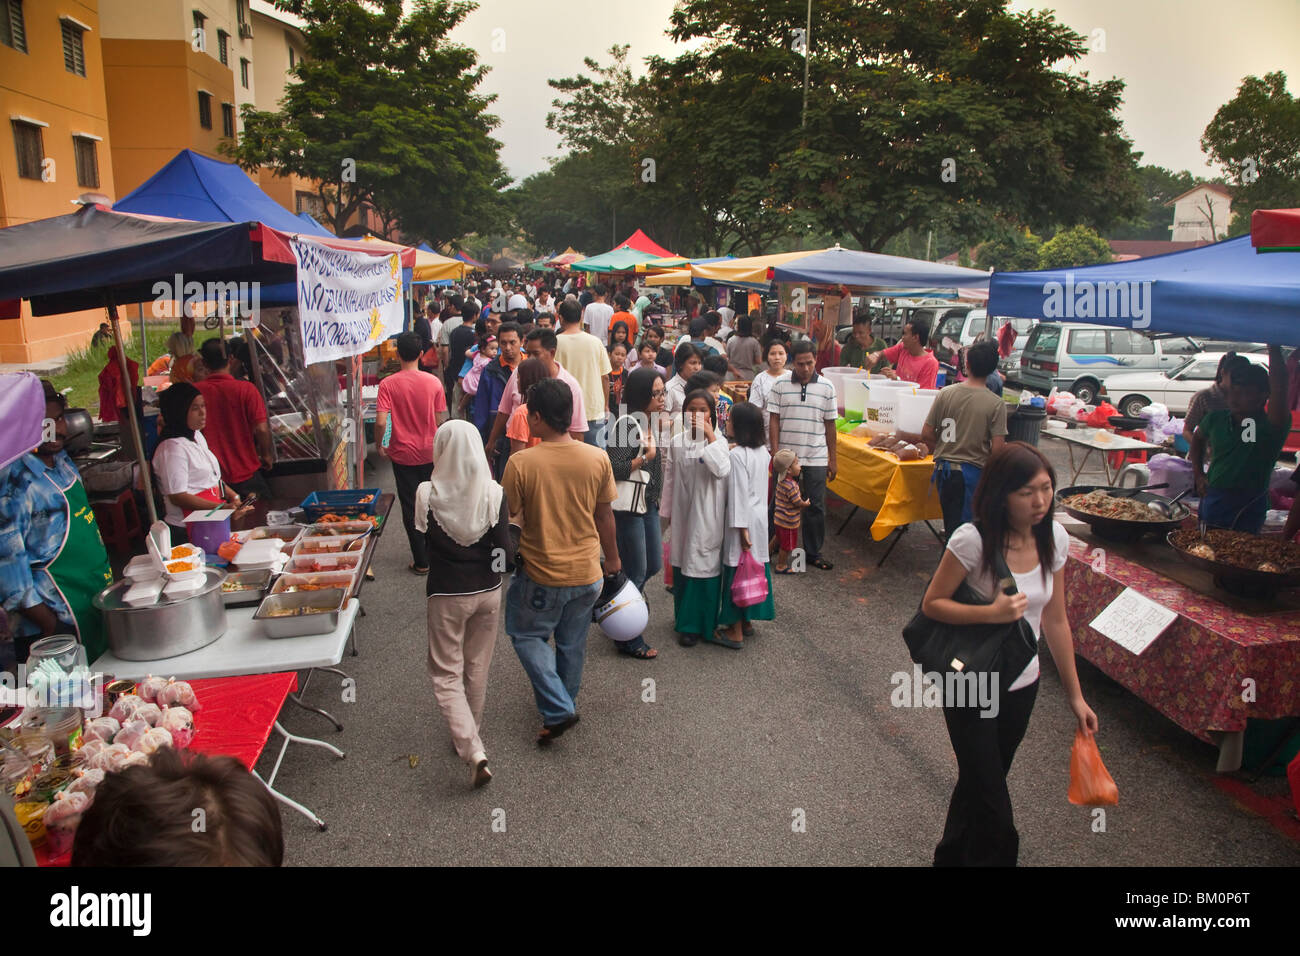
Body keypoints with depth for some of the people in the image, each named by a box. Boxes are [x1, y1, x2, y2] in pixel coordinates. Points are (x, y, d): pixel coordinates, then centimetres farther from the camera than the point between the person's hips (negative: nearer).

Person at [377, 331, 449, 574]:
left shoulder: (388, 384, -13)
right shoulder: (433, 382, -7)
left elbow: (381, 422, -19)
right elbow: (440, 420, -1)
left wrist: (379, 445, -1)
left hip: (403, 454, -2)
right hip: (430, 453, 2)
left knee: (411, 508, 9)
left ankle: (421, 561, 14)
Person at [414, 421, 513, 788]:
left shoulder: (427, 494, -16)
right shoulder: (494, 493, -14)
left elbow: (424, 543, -2)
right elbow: (505, 553, -13)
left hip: (445, 595, -2)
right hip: (487, 593, 2)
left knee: (446, 674, 10)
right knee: (477, 669, 21)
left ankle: (472, 749, -4)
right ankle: (472, 736, 39)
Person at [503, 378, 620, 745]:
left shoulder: (520, 463, -19)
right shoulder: (598, 459, -10)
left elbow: (507, 519, -11)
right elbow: (605, 516, 1)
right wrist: (612, 558, 15)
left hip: (540, 576, -3)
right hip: (587, 574, 4)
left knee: (527, 636, 19)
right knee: (572, 644, 22)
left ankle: (558, 710, 10)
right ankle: (566, 703, 42)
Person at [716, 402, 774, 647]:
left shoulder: (737, 455, -19)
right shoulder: (763, 452, 6)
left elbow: (739, 494, -20)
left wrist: (741, 529, -18)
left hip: (744, 519, -8)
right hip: (760, 517, 8)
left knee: (737, 571, 0)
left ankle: (735, 632, 8)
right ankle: (747, 622, 29)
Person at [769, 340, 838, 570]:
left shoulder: (826, 387, 1)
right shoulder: (781, 386, -1)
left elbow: (830, 424, 5)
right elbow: (774, 419, 1)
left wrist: (833, 459, 6)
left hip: (816, 458, 1)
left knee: (816, 507, 5)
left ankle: (813, 553, 18)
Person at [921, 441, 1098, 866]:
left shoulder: (1055, 538, -7)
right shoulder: (972, 540, -24)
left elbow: (1055, 620, 2)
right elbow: (932, 604, -14)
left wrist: (1075, 695, 6)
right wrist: (991, 612, -29)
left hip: (1021, 684, 6)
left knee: (980, 783, 24)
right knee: (992, 808, 1)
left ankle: (953, 855, 47)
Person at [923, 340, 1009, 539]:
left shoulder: (945, 394, -4)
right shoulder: (996, 404, -11)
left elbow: (926, 435, -2)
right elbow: (997, 450, -14)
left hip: (945, 468, 3)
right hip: (973, 472, -3)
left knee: (950, 521, 17)